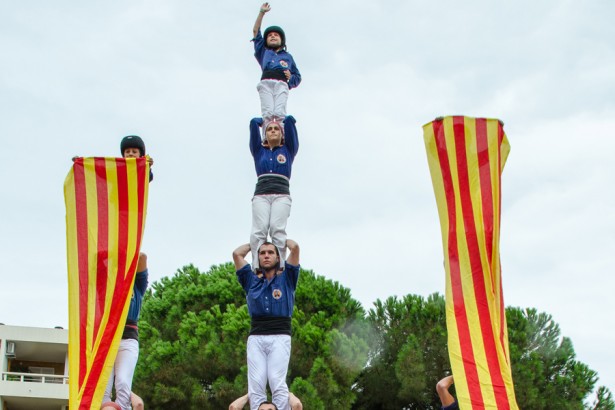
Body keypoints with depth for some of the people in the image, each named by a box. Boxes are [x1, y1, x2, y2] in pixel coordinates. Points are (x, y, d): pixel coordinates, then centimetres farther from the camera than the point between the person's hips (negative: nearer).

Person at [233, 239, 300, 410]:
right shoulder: (252, 281, 21)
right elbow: (237, 253, 17)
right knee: (255, 385, -11)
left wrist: (282, 240, 28)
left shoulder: (286, 279, 16)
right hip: (256, 338, 2)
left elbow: (295, 247, 7)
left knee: (277, 382, -17)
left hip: (280, 336, -2)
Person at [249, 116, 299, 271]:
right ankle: (257, 268, -30)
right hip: (261, 194, 1)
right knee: (259, 230, -20)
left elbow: (290, 120, 18)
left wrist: (287, 120, 39)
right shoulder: (259, 150, 24)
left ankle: (280, 268, -32)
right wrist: (265, 121, 42)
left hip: (281, 195, -1)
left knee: (278, 229, -22)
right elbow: (254, 122, 23)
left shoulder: (288, 149, 22)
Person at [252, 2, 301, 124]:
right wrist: (262, 12, 19)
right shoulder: (263, 52, 34)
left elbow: (297, 77, 32)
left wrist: (291, 77, 8)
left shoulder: (288, 56, 34)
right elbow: (256, 31, 27)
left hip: (282, 84, 0)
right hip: (265, 83, 0)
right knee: (268, 113, -23)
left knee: (279, 113, -24)